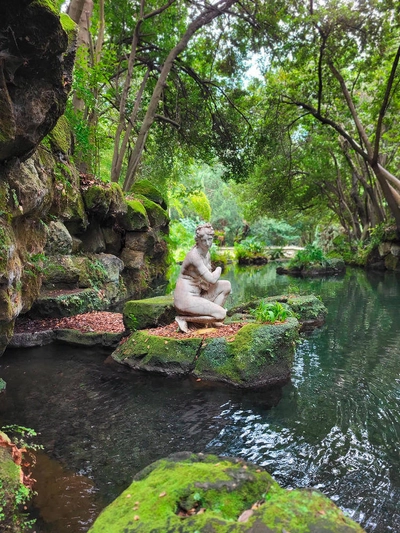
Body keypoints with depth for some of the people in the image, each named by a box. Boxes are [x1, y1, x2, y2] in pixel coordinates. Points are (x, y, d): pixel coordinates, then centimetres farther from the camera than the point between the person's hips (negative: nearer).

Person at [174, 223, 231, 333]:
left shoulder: (206, 253, 6)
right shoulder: (194, 255, -22)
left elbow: (209, 277, 18)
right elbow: (212, 279, -21)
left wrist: (204, 283, -2)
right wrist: (219, 269, -1)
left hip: (196, 295, 9)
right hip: (185, 299, -9)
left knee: (226, 285, 7)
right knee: (222, 314, -13)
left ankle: (212, 318, 7)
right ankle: (183, 318, -6)